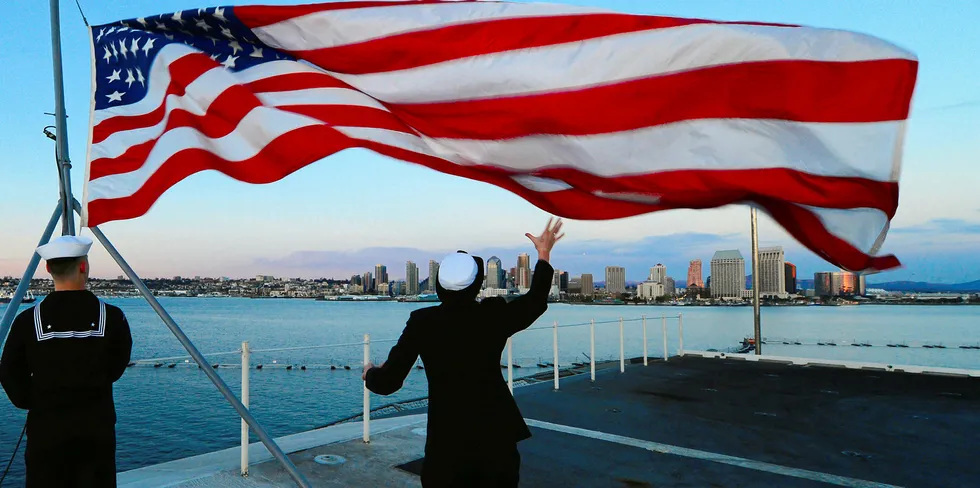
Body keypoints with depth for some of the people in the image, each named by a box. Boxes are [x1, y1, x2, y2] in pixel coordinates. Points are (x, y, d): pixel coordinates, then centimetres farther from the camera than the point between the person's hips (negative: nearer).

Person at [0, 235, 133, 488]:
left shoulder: (28, 320, -8)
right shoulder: (112, 317, -10)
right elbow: (116, 369, 1)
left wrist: (33, 402, 14)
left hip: (46, 428, 0)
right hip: (97, 428, 0)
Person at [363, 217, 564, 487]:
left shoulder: (422, 322, -11)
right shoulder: (495, 315, -8)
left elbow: (388, 382, -6)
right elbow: (535, 302, 14)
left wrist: (370, 373, 18)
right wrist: (544, 253, 25)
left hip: (446, 443, -1)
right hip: (496, 438, 1)